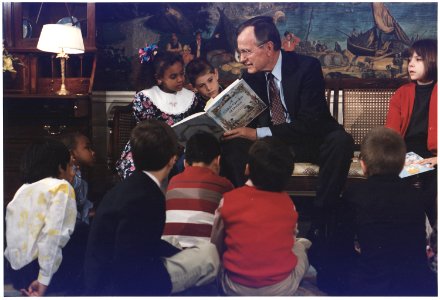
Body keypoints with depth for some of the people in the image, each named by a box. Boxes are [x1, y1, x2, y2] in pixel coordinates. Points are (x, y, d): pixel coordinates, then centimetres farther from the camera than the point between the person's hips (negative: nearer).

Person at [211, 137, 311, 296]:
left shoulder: (229, 200, -7)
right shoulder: (287, 203, -3)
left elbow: (216, 245, 5)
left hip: (236, 289, 0)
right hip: (281, 289, 1)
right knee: (301, 245, 26)